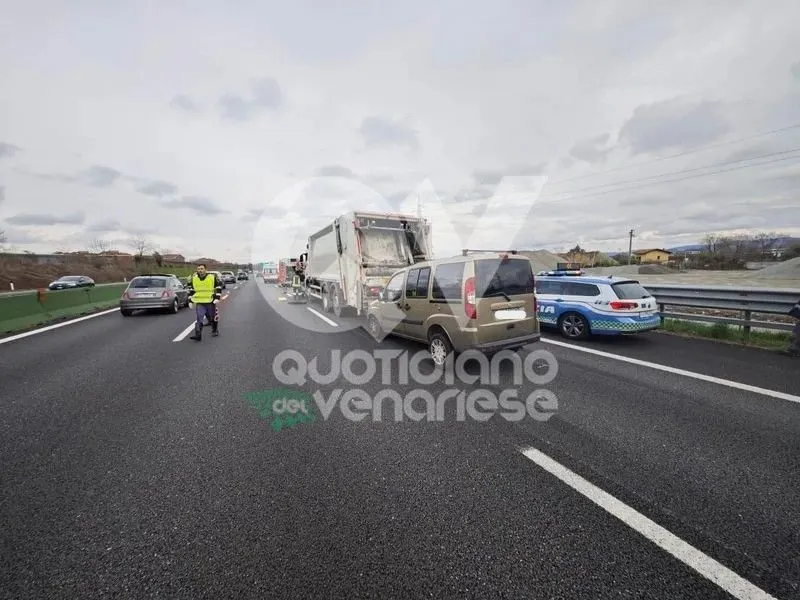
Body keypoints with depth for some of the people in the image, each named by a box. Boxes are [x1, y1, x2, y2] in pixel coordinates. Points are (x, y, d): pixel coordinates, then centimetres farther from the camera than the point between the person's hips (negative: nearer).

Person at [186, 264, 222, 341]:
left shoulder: (213, 277, -5)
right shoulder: (193, 278, 4)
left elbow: (219, 287, 1)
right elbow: (191, 290, 15)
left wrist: (217, 298, -8)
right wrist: (190, 300, 10)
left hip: (210, 302, -1)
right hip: (199, 303, 1)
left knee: (213, 318, 13)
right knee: (199, 318, -13)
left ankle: (215, 331, 35)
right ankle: (198, 335, -15)